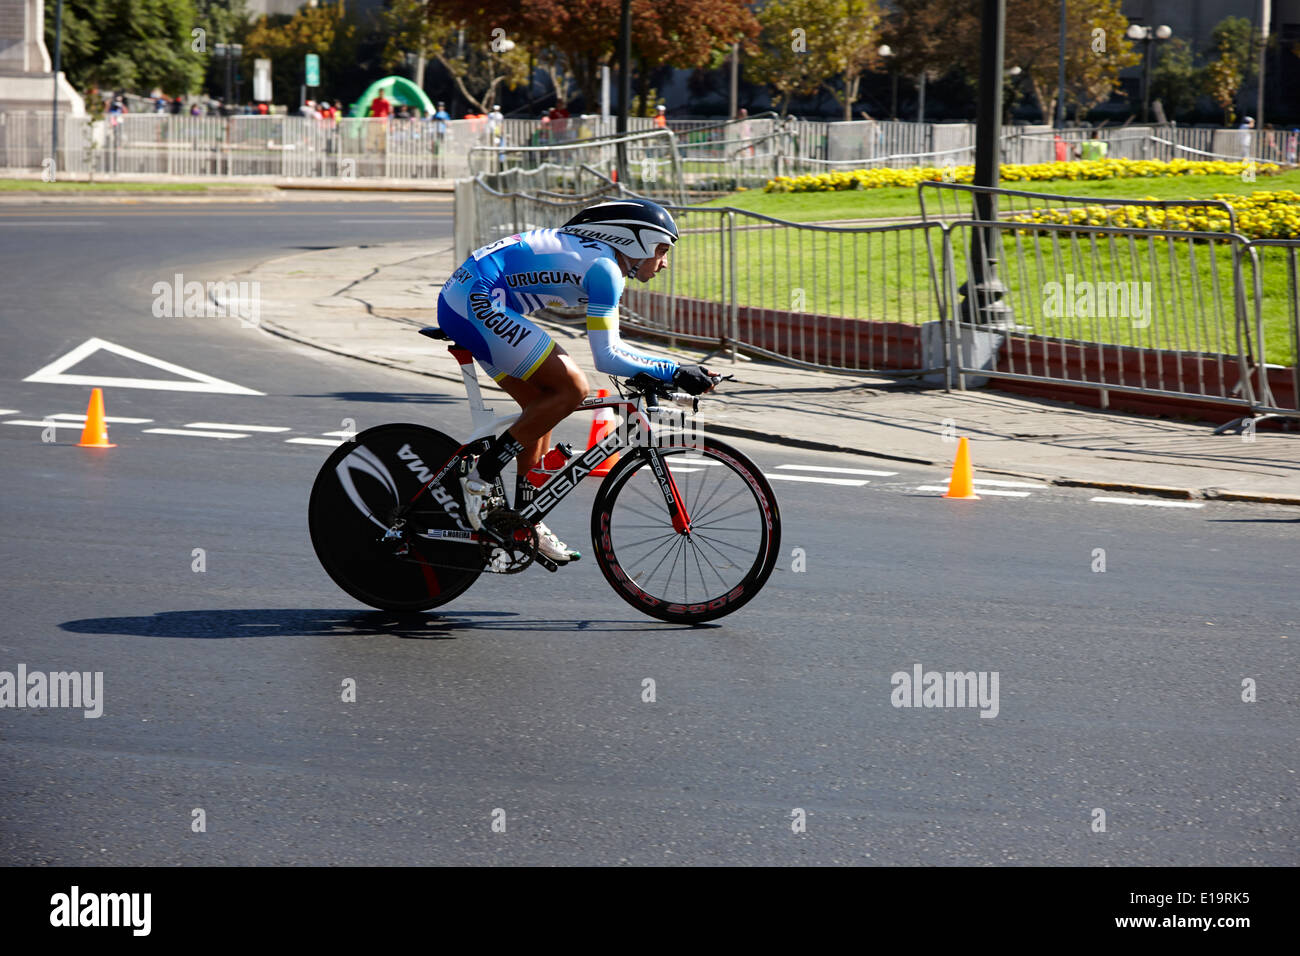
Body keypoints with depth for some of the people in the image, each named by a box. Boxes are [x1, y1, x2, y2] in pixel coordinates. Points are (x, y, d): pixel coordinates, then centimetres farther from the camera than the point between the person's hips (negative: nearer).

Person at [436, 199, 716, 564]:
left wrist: (675, 371, 24)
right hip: (477, 303, -11)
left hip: (458, 300, 11)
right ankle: (480, 478, -8)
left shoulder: (589, 251, 20)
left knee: (543, 405, 15)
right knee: (571, 388, -11)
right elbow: (606, 358, -13)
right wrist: (674, 373, -10)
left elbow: (608, 347, 28)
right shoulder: (604, 267, -10)